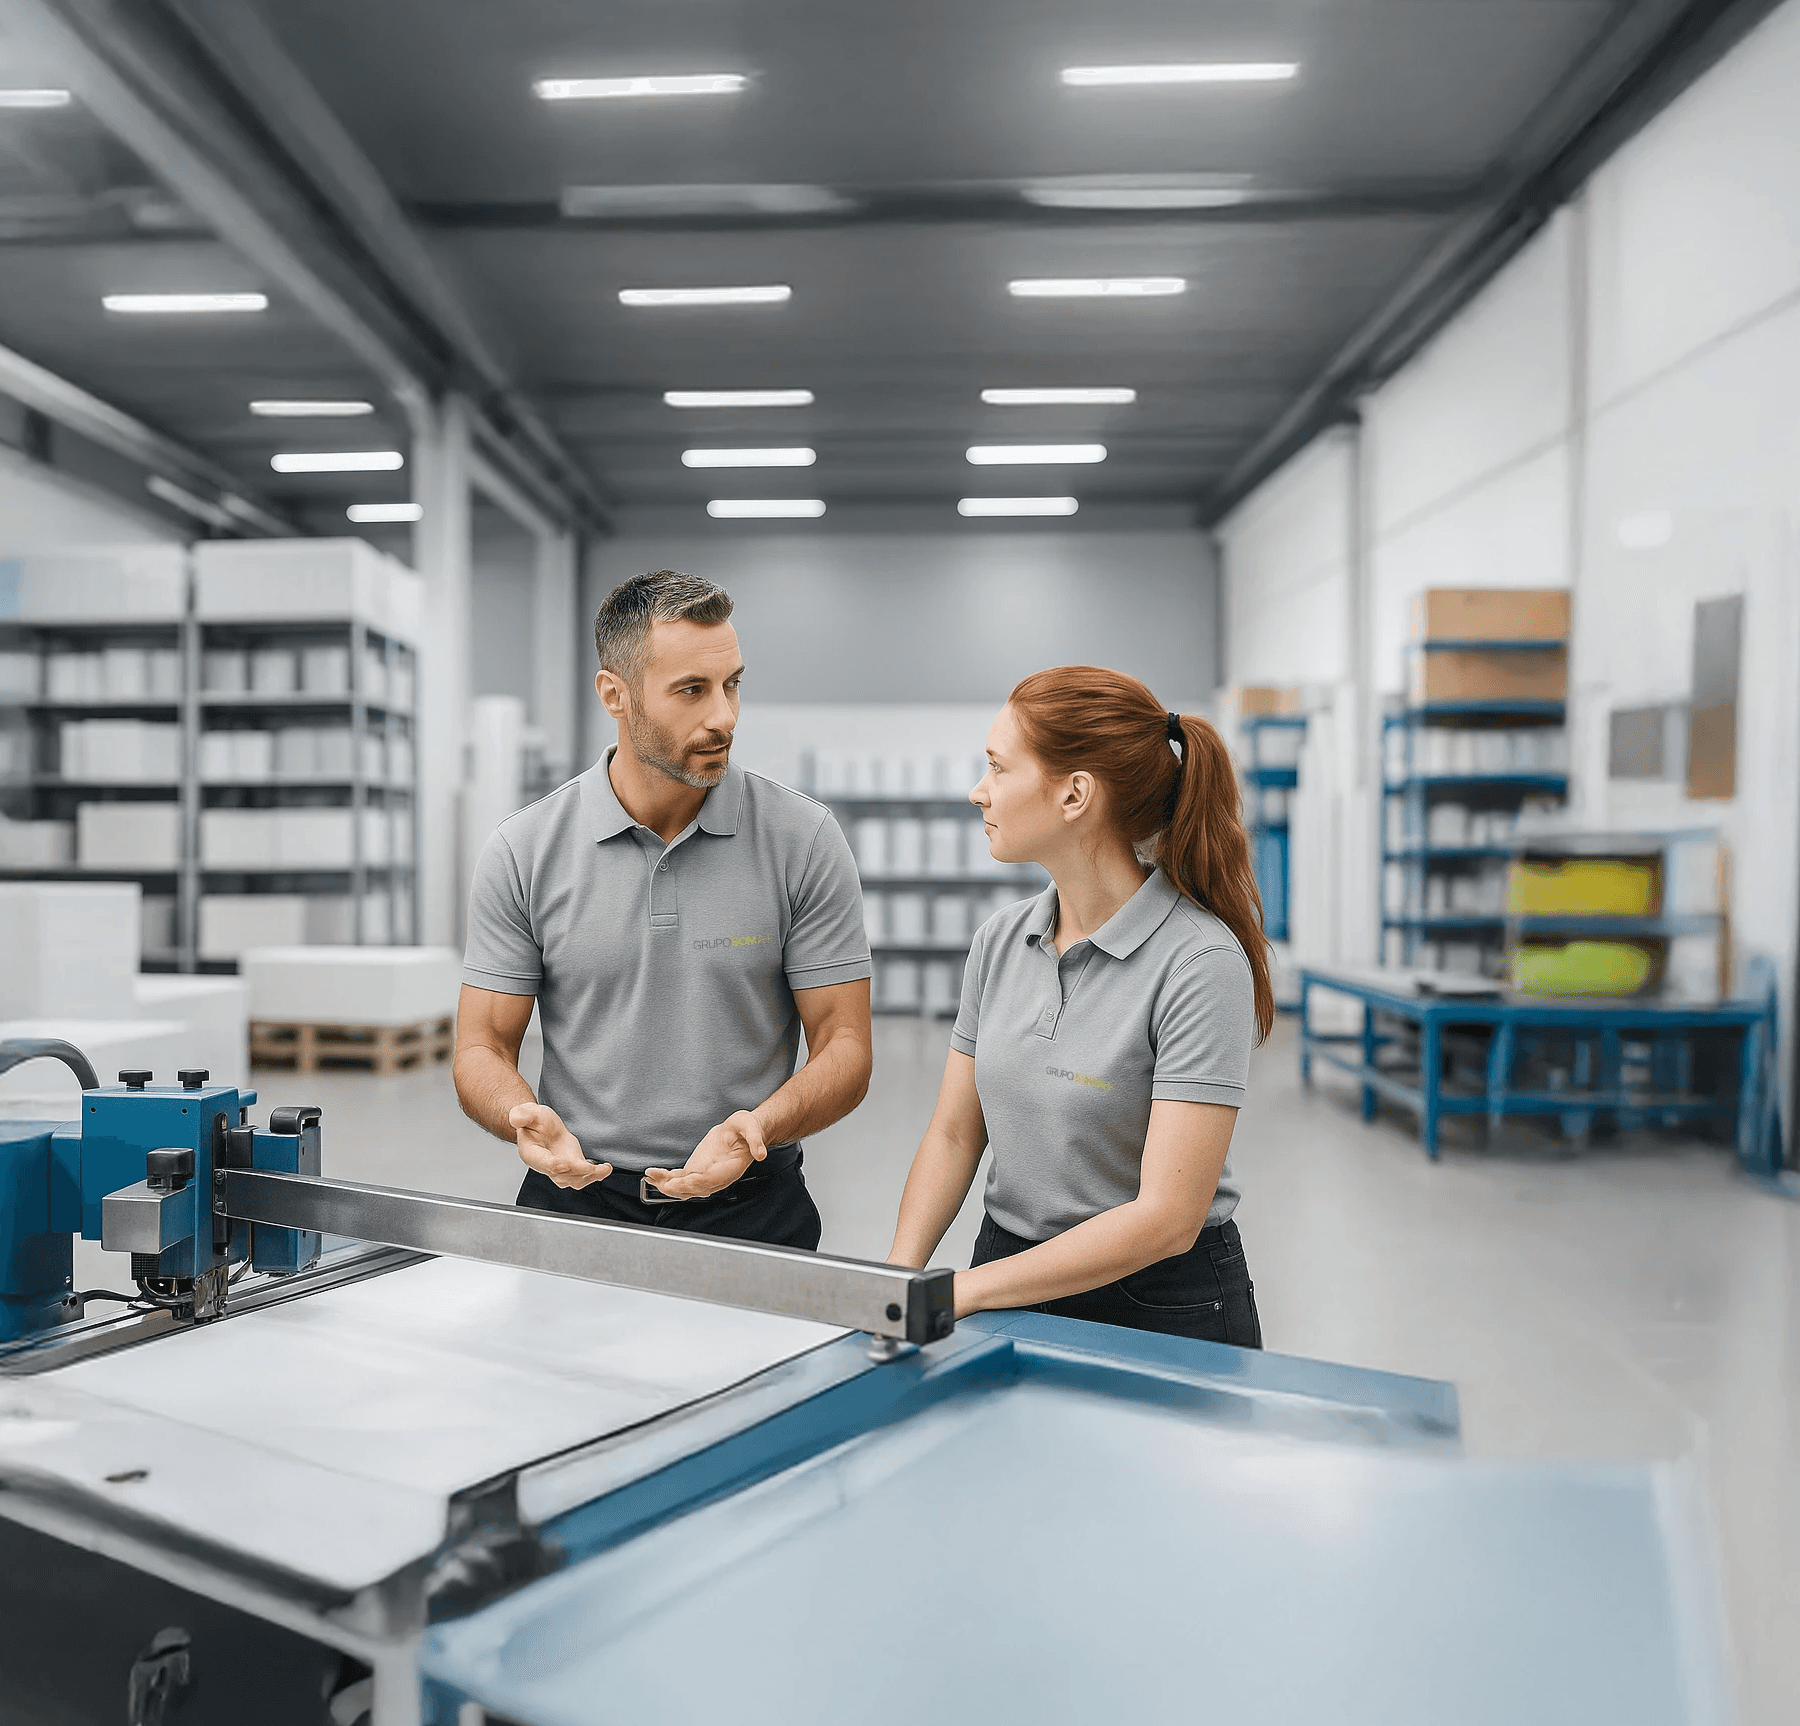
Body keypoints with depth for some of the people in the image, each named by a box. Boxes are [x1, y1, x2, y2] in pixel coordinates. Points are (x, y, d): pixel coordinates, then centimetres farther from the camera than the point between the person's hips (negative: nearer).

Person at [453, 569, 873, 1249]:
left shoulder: (802, 838, -3)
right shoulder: (523, 851, 0)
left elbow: (843, 1046, -2)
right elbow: (483, 1048, 4)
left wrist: (758, 1126, -21)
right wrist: (528, 1119, -18)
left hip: (749, 1207, -1)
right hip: (577, 1198, 2)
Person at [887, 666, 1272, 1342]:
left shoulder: (1200, 961, -19)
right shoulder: (1000, 940, 0)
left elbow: (1166, 1216, -22)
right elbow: (954, 1134, 5)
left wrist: (958, 1292, -21)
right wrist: (900, 1275, -11)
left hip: (1164, 1304, -4)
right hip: (1010, 1276, 4)